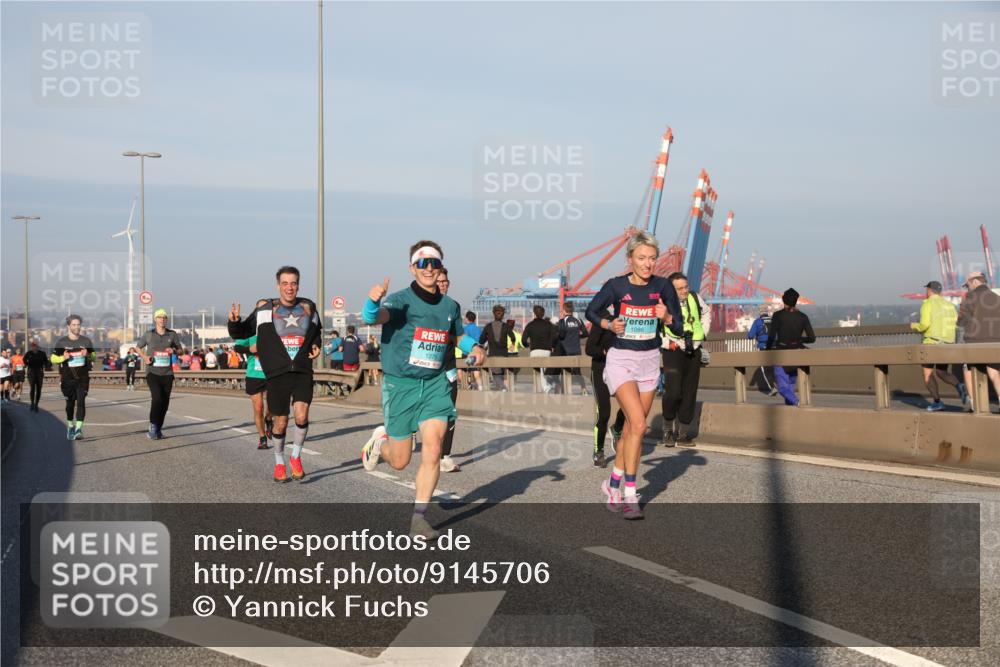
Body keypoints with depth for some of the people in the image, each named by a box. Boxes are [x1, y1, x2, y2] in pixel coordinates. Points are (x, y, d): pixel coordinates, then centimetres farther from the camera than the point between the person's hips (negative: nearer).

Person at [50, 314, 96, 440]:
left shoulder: (86, 341, 5)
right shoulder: (61, 342, 1)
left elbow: (94, 357, 13)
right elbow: (53, 359, 5)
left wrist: (88, 355, -11)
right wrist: (63, 357, -16)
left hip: (83, 377, 0)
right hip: (68, 378, 0)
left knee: (81, 401, -14)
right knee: (70, 403, 12)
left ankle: (79, 429, -19)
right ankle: (70, 427, 30)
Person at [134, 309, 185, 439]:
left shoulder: (172, 334, 5)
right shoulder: (148, 335, 1)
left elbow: (180, 349, 15)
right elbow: (137, 347, 15)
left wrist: (174, 350, -8)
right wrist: (144, 357, -3)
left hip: (167, 373, 3)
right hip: (152, 373, -3)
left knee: (165, 402, 4)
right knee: (157, 397, -21)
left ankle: (158, 429, 19)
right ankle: (153, 427, -12)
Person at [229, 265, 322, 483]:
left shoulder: (308, 307, 9)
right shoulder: (264, 308, 1)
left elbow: (317, 331, 28)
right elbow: (241, 333, 6)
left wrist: (316, 345, 9)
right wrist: (234, 322, -15)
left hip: (303, 372, 1)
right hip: (277, 375, -1)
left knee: (301, 415, -18)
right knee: (280, 422, 6)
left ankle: (296, 457, 6)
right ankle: (279, 463, 28)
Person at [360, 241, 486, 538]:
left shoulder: (450, 306, 6)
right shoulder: (401, 301, -11)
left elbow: (459, 335, 25)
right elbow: (374, 317, -31)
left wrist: (474, 347, 4)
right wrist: (373, 301, -54)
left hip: (435, 384, 3)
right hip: (400, 384, -3)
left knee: (432, 451, -12)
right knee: (400, 461, 6)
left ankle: (419, 518, 1)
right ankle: (381, 439, 42)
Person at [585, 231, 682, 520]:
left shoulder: (663, 286, -3)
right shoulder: (616, 286, -10)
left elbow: (679, 328, 2)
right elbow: (591, 312, 6)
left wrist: (666, 317, -19)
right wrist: (609, 324, -13)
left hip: (650, 361, 4)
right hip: (621, 359, -4)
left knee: (631, 429, 10)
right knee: (638, 424, -19)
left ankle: (613, 484, 29)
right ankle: (630, 496, -13)